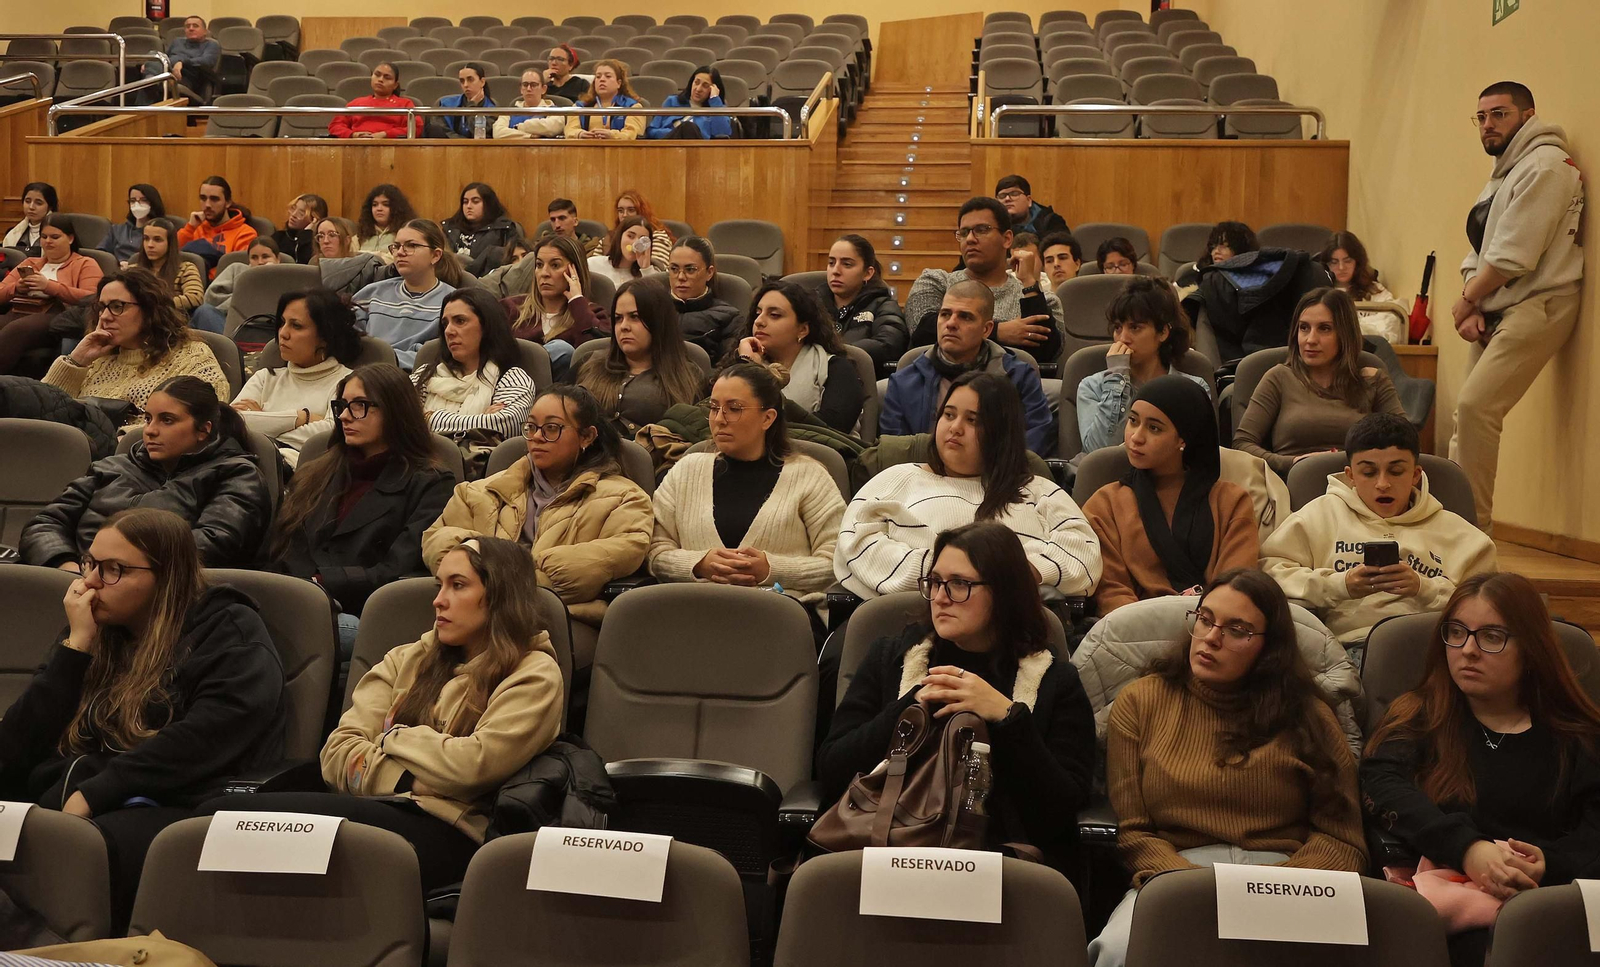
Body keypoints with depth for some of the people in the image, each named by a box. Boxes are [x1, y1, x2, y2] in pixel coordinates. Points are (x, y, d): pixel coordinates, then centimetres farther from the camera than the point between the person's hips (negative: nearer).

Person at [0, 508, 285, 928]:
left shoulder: (230, 635, 6)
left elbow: (203, 743, -13)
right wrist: (76, 646, 5)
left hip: (173, 808, -5)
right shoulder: (94, 633, 23)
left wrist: (92, 794, -17)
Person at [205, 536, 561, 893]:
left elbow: (474, 765, -10)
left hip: (443, 831, -6)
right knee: (219, 811, -24)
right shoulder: (408, 660, 24)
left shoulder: (534, 676, 6)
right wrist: (409, 782, -4)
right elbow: (338, 754, 13)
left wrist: (393, 738, 6)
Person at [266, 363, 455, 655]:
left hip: (361, 620, -4)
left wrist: (321, 582, -11)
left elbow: (397, 574, -3)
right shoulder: (314, 476, 28)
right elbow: (280, 558, 19)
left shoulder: (429, 486, 10)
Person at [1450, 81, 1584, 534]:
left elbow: (1514, 255, -17)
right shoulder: (1502, 174, 23)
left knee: (1475, 406, -18)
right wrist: (1473, 310, 1)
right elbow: (1477, 253, 17)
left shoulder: (1544, 166, -9)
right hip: (1494, 313, 10)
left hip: (1535, 307, -10)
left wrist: (1467, 300, -4)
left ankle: (1473, 525, -13)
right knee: (1468, 410, 5)